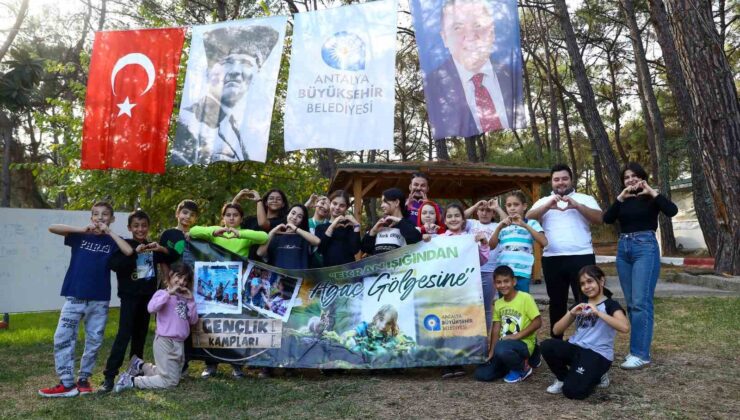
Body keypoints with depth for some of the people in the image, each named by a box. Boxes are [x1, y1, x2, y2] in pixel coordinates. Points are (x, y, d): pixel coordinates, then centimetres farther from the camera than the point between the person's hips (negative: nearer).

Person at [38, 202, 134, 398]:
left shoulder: (111, 241, 6)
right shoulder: (80, 235, 6)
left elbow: (129, 252, -15)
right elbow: (52, 228, -8)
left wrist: (109, 232, -10)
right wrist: (83, 229, -15)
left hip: (100, 300, 1)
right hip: (74, 297, -1)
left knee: (94, 341, 7)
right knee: (62, 338, -5)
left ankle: (83, 379, 21)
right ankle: (67, 383, 3)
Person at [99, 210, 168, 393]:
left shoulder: (152, 246, 10)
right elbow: (114, 265, -20)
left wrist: (161, 249, -12)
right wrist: (135, 252, -26)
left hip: (147, 295, 5)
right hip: (129, 295, -5)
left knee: (141, 333, 11)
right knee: (124, 334, -11)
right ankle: (109, 376, -10)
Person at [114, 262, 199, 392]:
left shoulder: (185, 297, 12)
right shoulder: (162, 293, -6)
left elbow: (193, 320, 7)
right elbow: (151, 308, -27)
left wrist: (191, 301, -2)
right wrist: (169, 293, -24)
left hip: (180, 343, 7)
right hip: (165, 341, -7)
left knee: (174, 375, 17)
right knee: (170, 381, -7)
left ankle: (140, 366, 28)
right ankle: (132, 381, 4)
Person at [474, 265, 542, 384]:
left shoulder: (525, 298, -9)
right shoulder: (498, 303, 9)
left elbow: (538, 322, -12)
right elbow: (496, 330, 7)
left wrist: (517, 335, -18)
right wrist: (491, 353, -3)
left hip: (523, 343, -7)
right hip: (504, 344, 7)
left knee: (501, 348, -39)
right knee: (481, 374, -6)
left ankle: (522, 368, -5)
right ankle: (516, 361, 14)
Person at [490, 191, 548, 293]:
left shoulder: (532, 223, 7)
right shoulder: (503, 225, 17)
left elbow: (544, 242, -8)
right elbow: (491, 246, 6)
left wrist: (525, 225, -14)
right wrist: (499, 227, -8)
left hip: (522, 273, -3)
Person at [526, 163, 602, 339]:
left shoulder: (585, 199, 10)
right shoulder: (543, 201, 14)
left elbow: (599, 219, -5)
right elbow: (528, 218, -3)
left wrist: (576, 205, -19)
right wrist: (548, 206, -19)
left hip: (582, 257, -2)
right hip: (552, 259, 2)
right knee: (557, 303, 11)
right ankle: (557, 342, 20)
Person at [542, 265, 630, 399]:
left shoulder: (610, 304, -1)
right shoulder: (579, 304, 14)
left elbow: (625, 327, -23)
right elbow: (557, 330, 8)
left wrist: (598, 312, -24)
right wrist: (572, 313, -8)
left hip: (598, 354, -5)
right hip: (576, 348, 5)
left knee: (572, 391, -24)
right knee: (547, 346, -25)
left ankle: (596, 376, 9)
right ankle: (563, 379, 3)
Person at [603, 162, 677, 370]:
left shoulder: (651, 198, 2)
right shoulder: (623, 201, 13)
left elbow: (672, 211, -16)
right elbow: (607, 219, -3)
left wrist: (652, 192, -14)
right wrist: (620, 197, -11)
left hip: (645, 247, -5)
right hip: (623, 249, 5)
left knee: (641, 302, -12)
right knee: (631, 303, 8)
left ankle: (640, 354, -10)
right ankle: (638, 349, 16)